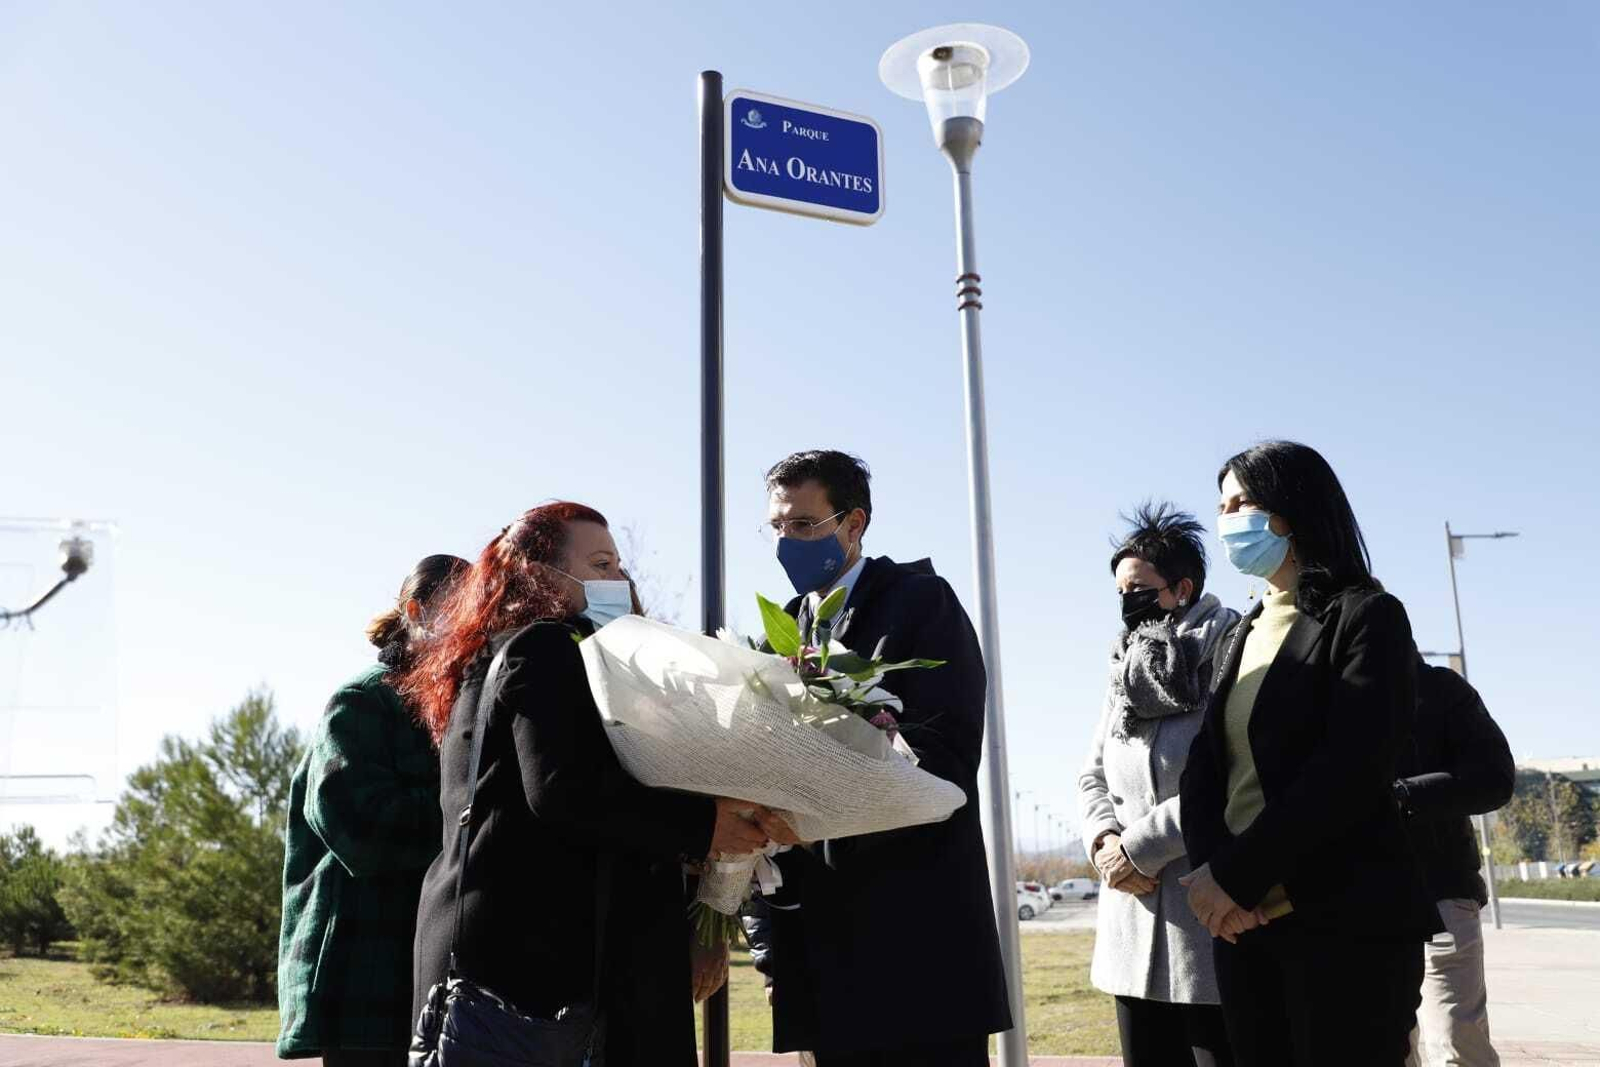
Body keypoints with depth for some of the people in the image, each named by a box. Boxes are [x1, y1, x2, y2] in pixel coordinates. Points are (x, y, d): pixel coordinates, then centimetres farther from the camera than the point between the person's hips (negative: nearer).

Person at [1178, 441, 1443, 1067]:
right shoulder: (1239, 639, 16)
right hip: (1242, 924, 6)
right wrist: (1208, 869, -12)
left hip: (1344, 926, -6)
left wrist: (1236, 875, -16)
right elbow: (1202, 768, 7)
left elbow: (1350, 772, -15)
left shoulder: (1365, 617, -4)